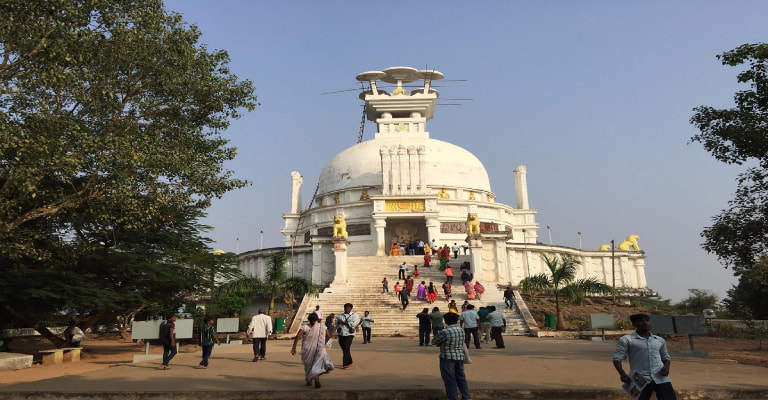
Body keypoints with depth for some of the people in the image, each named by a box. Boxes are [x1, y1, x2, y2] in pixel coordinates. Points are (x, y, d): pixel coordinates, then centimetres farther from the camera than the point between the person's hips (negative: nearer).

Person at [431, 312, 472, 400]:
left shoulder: (445, 332, -17)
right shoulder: (461, 330, 5)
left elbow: (434, 342, -7)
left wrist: (441, 343, 13)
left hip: (447, 358, -7)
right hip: (460, 357, 7)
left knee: (450, 380, 2)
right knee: (461, 378, 16)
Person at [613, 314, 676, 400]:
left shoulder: (660, 340, 17)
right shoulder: (627, 340, 2)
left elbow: (666, 357, 28)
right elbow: (617, 358, -2)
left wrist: (666, 367, 4)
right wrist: (622, 374, -20)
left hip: (661, 378, 4)